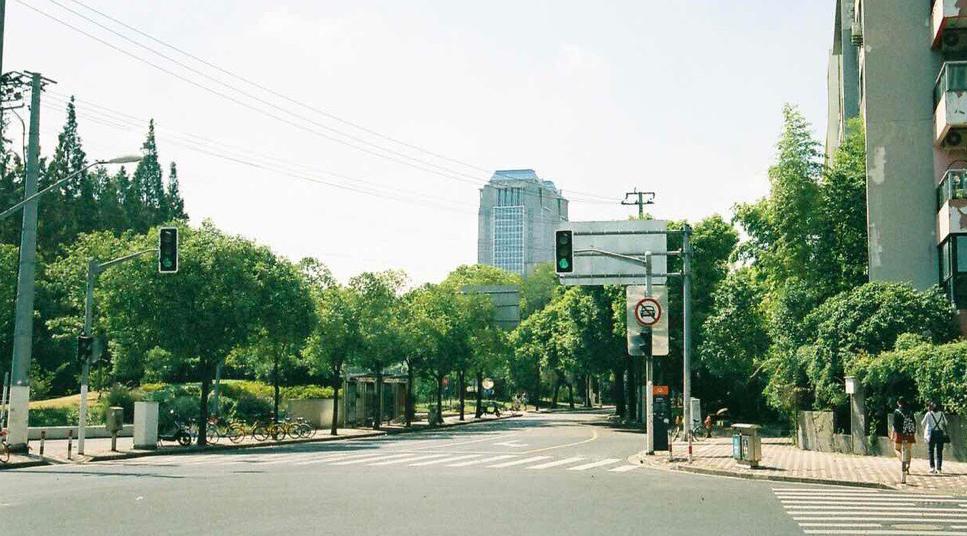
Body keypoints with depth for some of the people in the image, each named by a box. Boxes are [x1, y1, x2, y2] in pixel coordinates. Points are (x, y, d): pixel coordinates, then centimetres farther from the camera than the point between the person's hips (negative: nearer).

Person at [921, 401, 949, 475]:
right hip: (940, 433, 2)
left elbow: (923, 423, 2)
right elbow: (945, 423, 11)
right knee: (939, 451, 6)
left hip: (931, 433, -2)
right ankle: (939, 468, 3)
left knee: (931, 451, 9)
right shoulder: (941, 414, 4)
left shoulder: (928, 414, -4)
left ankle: (932, 467, 0)